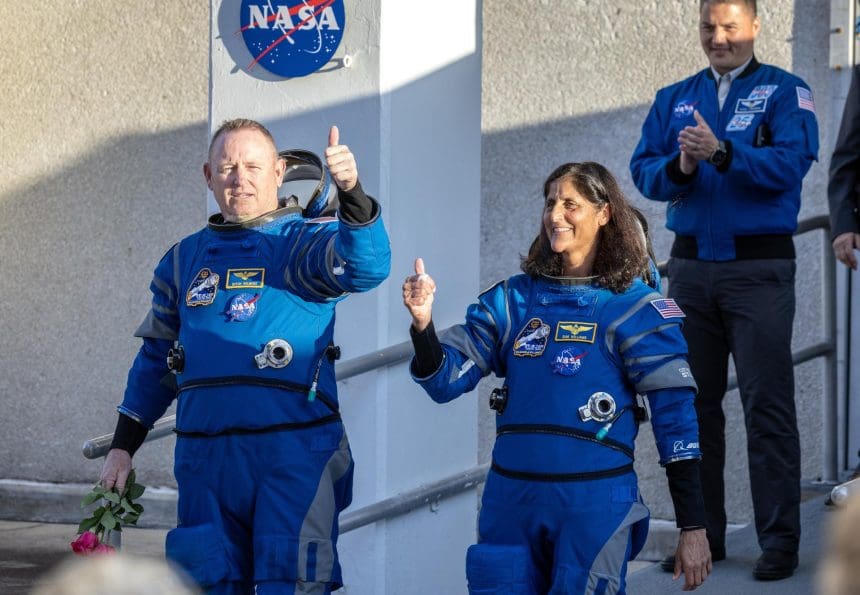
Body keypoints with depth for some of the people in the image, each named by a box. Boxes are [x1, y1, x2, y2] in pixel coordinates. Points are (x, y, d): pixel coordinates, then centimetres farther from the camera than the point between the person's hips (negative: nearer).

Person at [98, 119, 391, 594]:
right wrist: (122, 446, 18)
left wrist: (352, 191, -38)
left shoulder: (305, 242, 2)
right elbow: (155, 359, 23)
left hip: (293, 452, -5)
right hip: (204, 456, 5)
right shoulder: (185, 259, 17)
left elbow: (366, 266, -20)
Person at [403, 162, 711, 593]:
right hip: (510, 498, 4)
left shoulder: (633, 308, -3)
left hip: (594, 502, -4)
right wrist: (423, 325, -16)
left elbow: (674, 416, -6)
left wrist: (693, 528, -10)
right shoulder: (512, 299, 8)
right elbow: (447, 379, 5)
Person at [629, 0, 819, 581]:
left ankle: (780, 539, -3)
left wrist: (722, 152, -26)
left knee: (767, 403, -6)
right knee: (695, 403, 8)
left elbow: (791, 161, -15)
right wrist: (678, 167, -15)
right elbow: (644, 172, 6)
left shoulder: (785, 92, 1)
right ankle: (703, 533, 16)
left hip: (760, 266, -5)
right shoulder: (674, 99, 14)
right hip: (692, 266, 5)